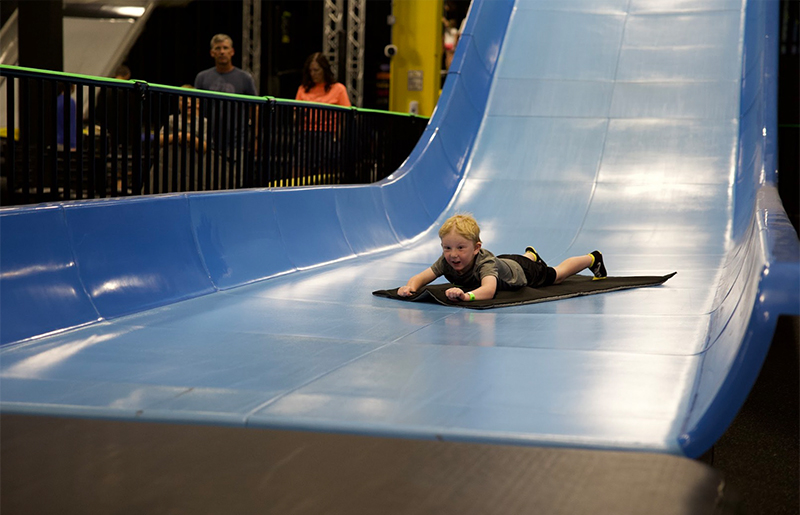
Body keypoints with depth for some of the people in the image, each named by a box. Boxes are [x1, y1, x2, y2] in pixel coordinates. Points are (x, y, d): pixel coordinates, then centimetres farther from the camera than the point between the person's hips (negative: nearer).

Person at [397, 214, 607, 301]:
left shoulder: (484, 262, -50)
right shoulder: (446, 262, -34)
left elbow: (489, 290, -69)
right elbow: (420, 277, -35)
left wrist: (467, 295, -88)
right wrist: (410, 287, -59)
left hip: (522, 271, -4)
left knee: (556, 275, 25)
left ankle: (592, 259, 52)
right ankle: (530, 255, 74)